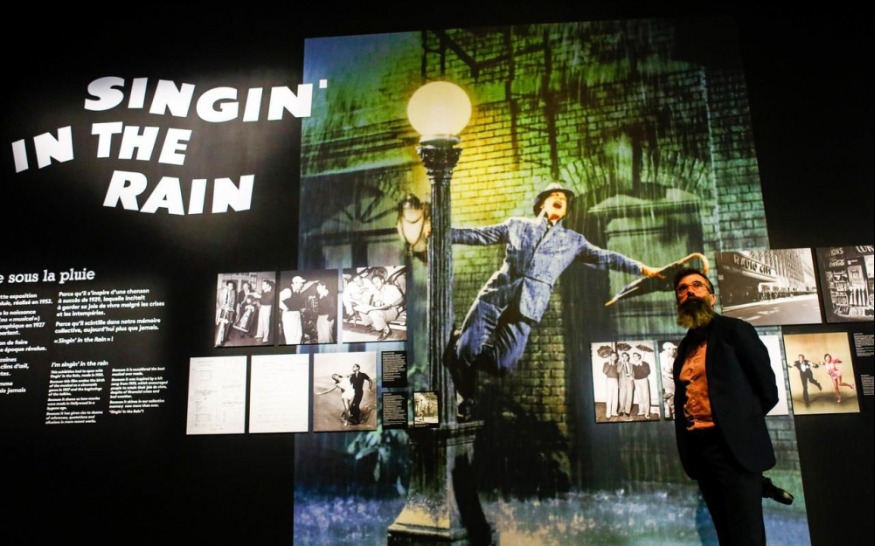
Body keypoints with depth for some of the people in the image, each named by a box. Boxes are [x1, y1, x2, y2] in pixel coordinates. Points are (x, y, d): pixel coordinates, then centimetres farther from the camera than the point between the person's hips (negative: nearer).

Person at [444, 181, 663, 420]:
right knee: (466, 349, -13)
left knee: (500, 363, -15)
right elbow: (478, 234, 17)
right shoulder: (517, 225, 19)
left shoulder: (573, 240, 21)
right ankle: (465, 398, 18)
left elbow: (606, 258, 18)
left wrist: (644, 269, 9)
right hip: (498, 292, 0)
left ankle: (461, 341, 16)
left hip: (529, 304, 0)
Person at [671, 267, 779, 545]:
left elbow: (767, 389, -4)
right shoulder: (685, 346, 17)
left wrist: (740, 424, 1)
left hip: (734, 445, -6)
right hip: (698, 447, 6)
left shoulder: (734, 330, -1)